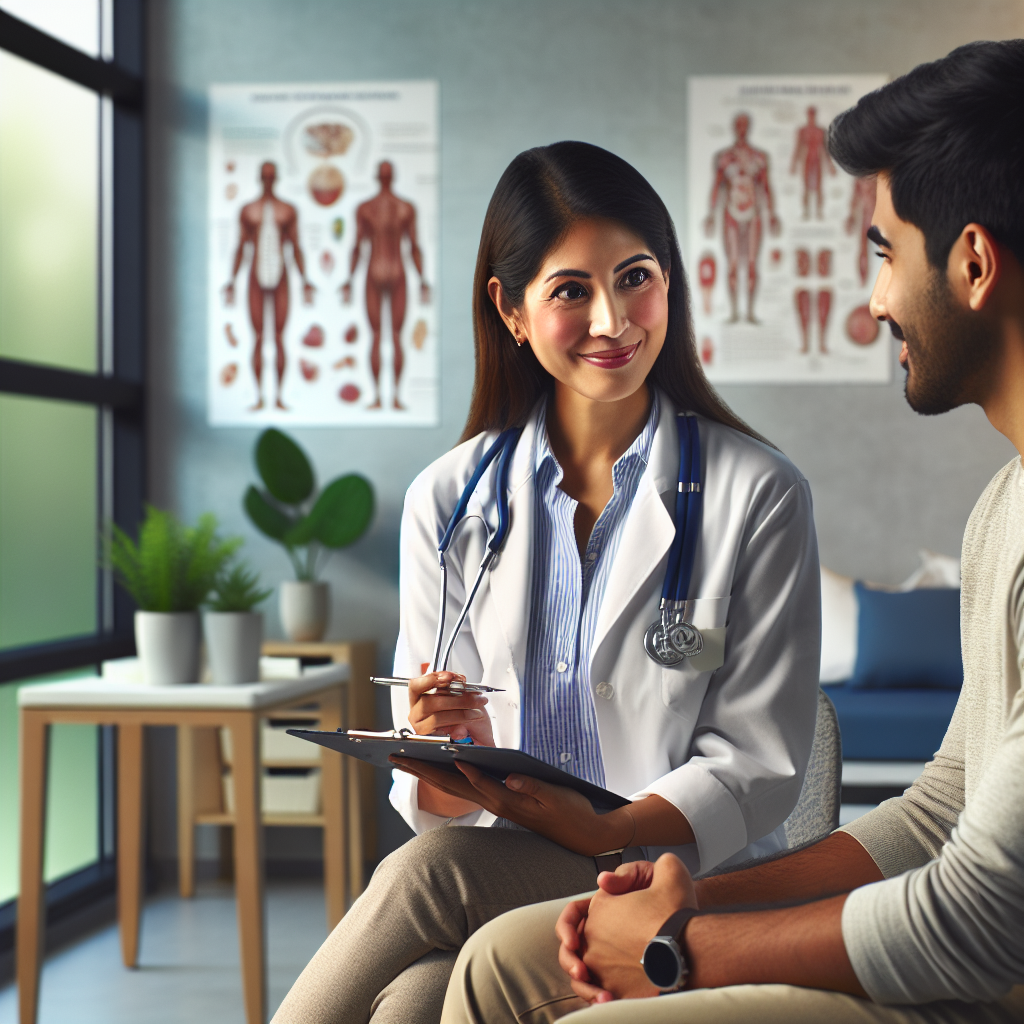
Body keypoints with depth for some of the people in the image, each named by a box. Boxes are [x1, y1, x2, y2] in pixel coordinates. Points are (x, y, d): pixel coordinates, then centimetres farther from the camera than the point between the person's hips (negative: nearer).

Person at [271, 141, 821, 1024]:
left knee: (431, 870, -32)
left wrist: (605, 831, -21)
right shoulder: (447, 500, 9)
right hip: (498, 882, 2)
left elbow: (758, 766, -4)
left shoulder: (758, 494, 0)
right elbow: (436, 804, 8)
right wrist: (449, 751, -16)